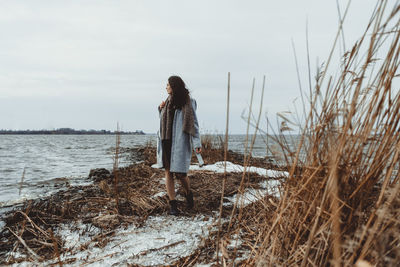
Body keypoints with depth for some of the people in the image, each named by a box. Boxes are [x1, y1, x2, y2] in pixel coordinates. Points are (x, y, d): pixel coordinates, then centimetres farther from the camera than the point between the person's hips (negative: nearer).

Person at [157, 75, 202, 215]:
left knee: (180, 173, -5)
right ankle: (172, 203, 10)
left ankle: (188, 194, 25)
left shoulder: (188, 102, -3)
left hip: (179, 143, -5)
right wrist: (161, 109, 6)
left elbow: (193, 123, -6)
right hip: (165, 142, 6)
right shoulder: (168, 101, 14)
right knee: (168, 172, 3)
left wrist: (197, 143, -15)